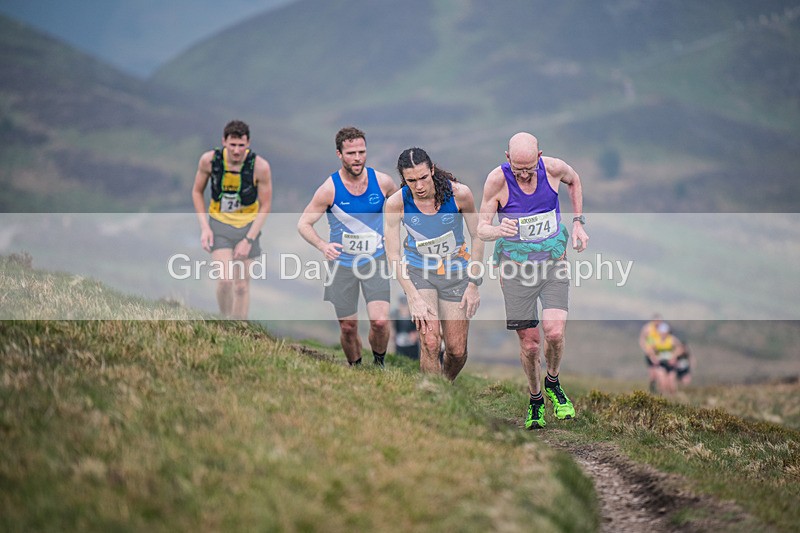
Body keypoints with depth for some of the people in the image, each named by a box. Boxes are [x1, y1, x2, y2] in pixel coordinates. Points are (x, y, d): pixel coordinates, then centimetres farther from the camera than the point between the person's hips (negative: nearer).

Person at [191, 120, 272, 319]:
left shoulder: (260, 166, -19)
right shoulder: (209, 160, -15)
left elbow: (265, 207, -9)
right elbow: (197, 192, 1)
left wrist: (249, 240, -15)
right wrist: (204, 227, -7)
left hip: (248, 226, 0)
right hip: (218, 223, 0)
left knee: (242, 286, 2)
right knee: (225, 280, -17)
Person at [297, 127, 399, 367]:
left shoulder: (382, 181, -7)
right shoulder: (329, 189, -12)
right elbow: (303, 223, -7)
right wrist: (322, 245, -25)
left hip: (375, 261, 0)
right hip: (342, 263, 0)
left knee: (380, 321, -16)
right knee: (348, 327, 5)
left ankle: (379, 363, 11)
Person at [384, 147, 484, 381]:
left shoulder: (459, 193, -19)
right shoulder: (396, 203, -18)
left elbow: (477, 237, -5)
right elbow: (393, 255, -13)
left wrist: (474, 285, -6)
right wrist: (414, 298, -20)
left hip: (455, 272, 1)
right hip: (418, 272, -1)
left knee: (457, 351, 3)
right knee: (430, 343, -18)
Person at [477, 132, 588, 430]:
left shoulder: (554, 169, -11)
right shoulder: (497, 180, -16)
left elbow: (574, 181, 15)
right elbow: (481, 228, -10)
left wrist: (578, 222, 9)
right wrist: (498, 230, -33)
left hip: (554, 263, 1)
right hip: (516, 268, -1)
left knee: (554, 332, -16)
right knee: (529, 343, 0)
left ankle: (553, 384, 14)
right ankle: (535, 400, 26)